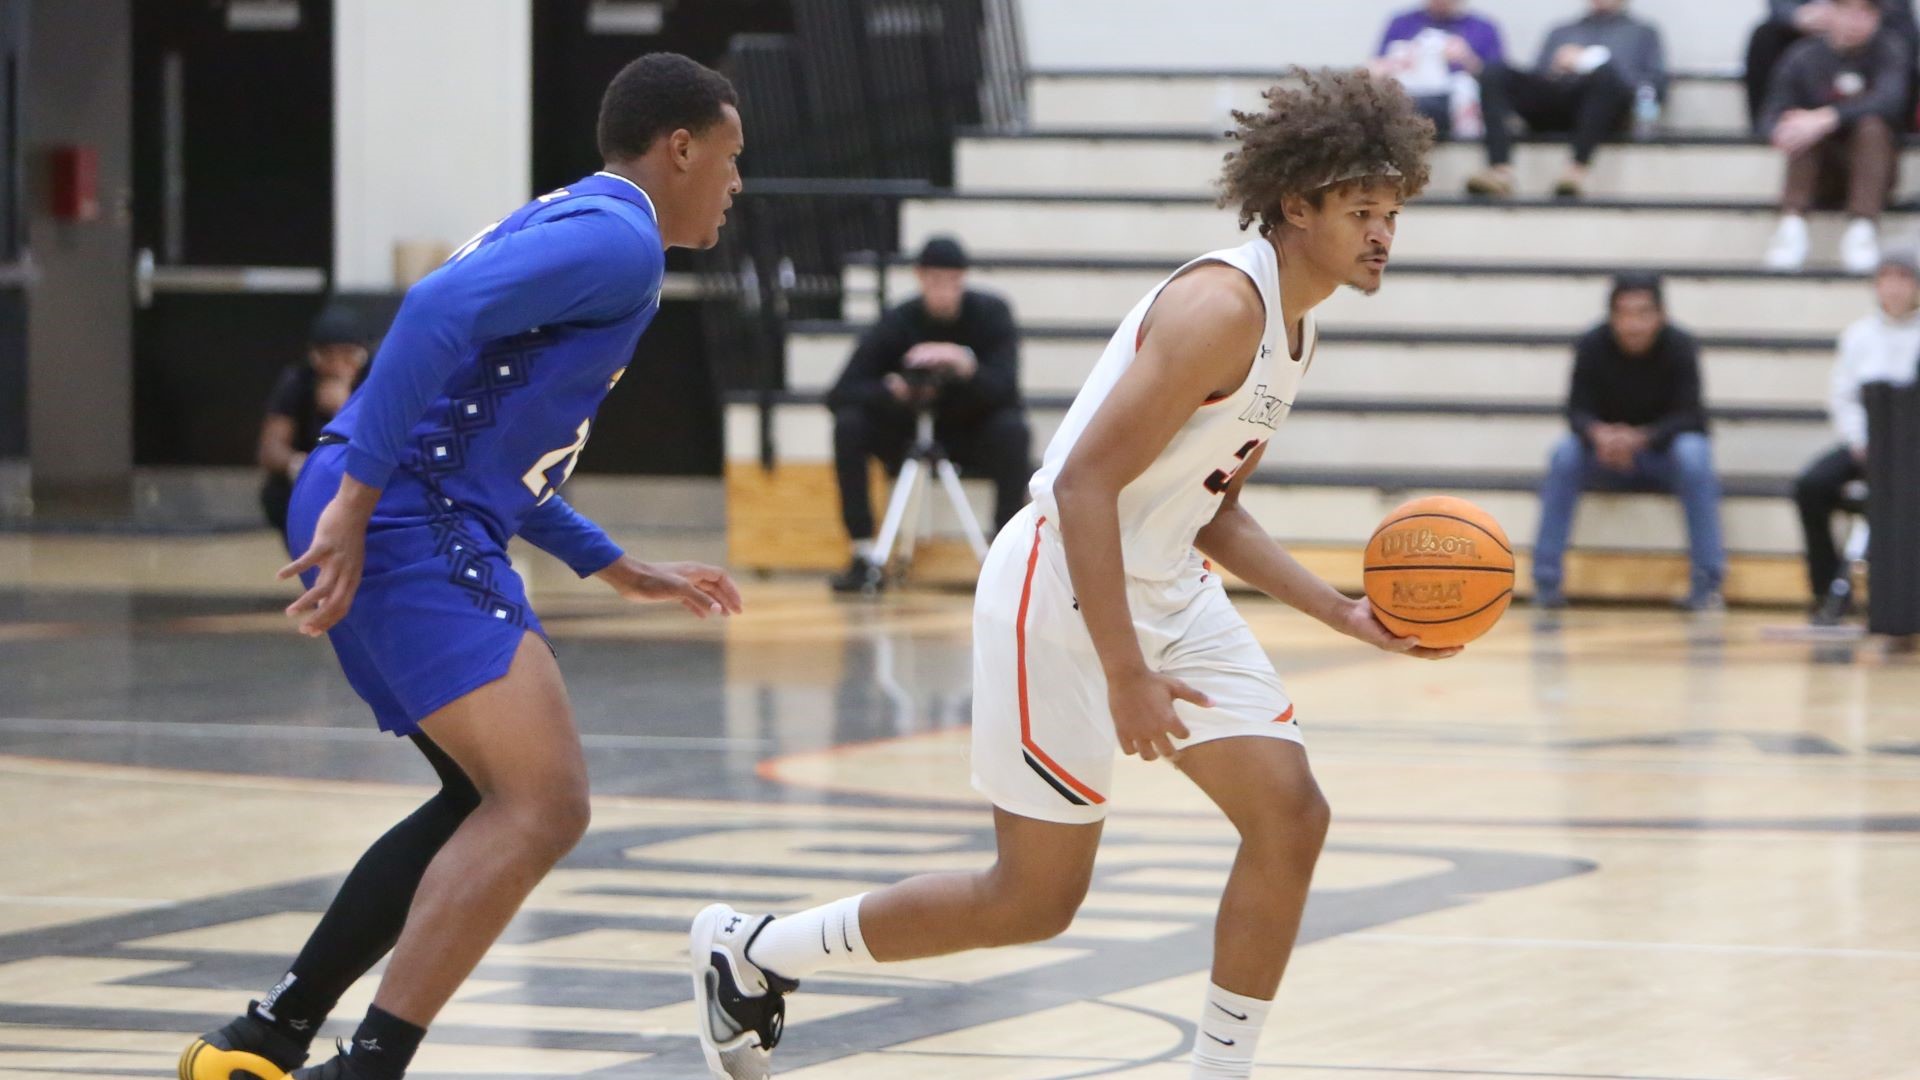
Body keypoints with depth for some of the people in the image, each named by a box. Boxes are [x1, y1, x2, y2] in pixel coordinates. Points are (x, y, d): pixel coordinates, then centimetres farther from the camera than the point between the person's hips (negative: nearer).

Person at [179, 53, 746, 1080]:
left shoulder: (562, 225, 25)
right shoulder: (618, 237, -8)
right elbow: (439, 311, -24)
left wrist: (620, 570, 34)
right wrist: (356, 502, -26)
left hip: (398, 521, 11)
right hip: (410, 525, -11)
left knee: (489, 803, 20)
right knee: (543, 805, -16)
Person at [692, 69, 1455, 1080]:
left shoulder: (1294, 326, 9)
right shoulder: (1221, 306, -21)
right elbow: (1085, 482, -26)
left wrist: (1343, 614, 7)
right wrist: (1125, 676, -27)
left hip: (1169, 592, 9)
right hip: (1063, 596, -9)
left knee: (1290, 815, -6)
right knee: (1037, 897, 0)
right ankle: (749, 950, 17)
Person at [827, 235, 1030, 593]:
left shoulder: (990, 313, -12)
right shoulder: (898, 323, -11)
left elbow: (1004, 389, -24)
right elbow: (841, 394, -17)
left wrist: (966, 364, -43)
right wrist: (892, 390, -36)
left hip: (973, 439, -1)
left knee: (1011, 429, -33)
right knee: (849, 425, -24)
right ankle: (865, 557, -19)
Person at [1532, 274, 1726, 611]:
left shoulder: (1680, 347, -16)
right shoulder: (1592, 347, -13)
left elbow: (1688, 416, -22)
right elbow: (1578, 411, -16)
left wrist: (1640, 438, -41)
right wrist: (1598, 433, -41)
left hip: (1663, 449, -1)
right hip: (1606, 455, 1)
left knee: (1693, 453, -34)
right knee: (1565, 454, -29)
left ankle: (1707, 583, -31)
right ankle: (1545, 581, -27)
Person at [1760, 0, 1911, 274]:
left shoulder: (1889, 49, -7)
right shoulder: (1803, 57, -3)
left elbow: (1889, 98, -26)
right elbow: (1772, 115, -9)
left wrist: (1827, 118, -39)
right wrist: (1782, 132, -35)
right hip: (1821, 174, 1)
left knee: (1872, 125, -29)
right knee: (1807, 129, -26)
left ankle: (1863, 228, -41)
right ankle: (1792, 223, -38)